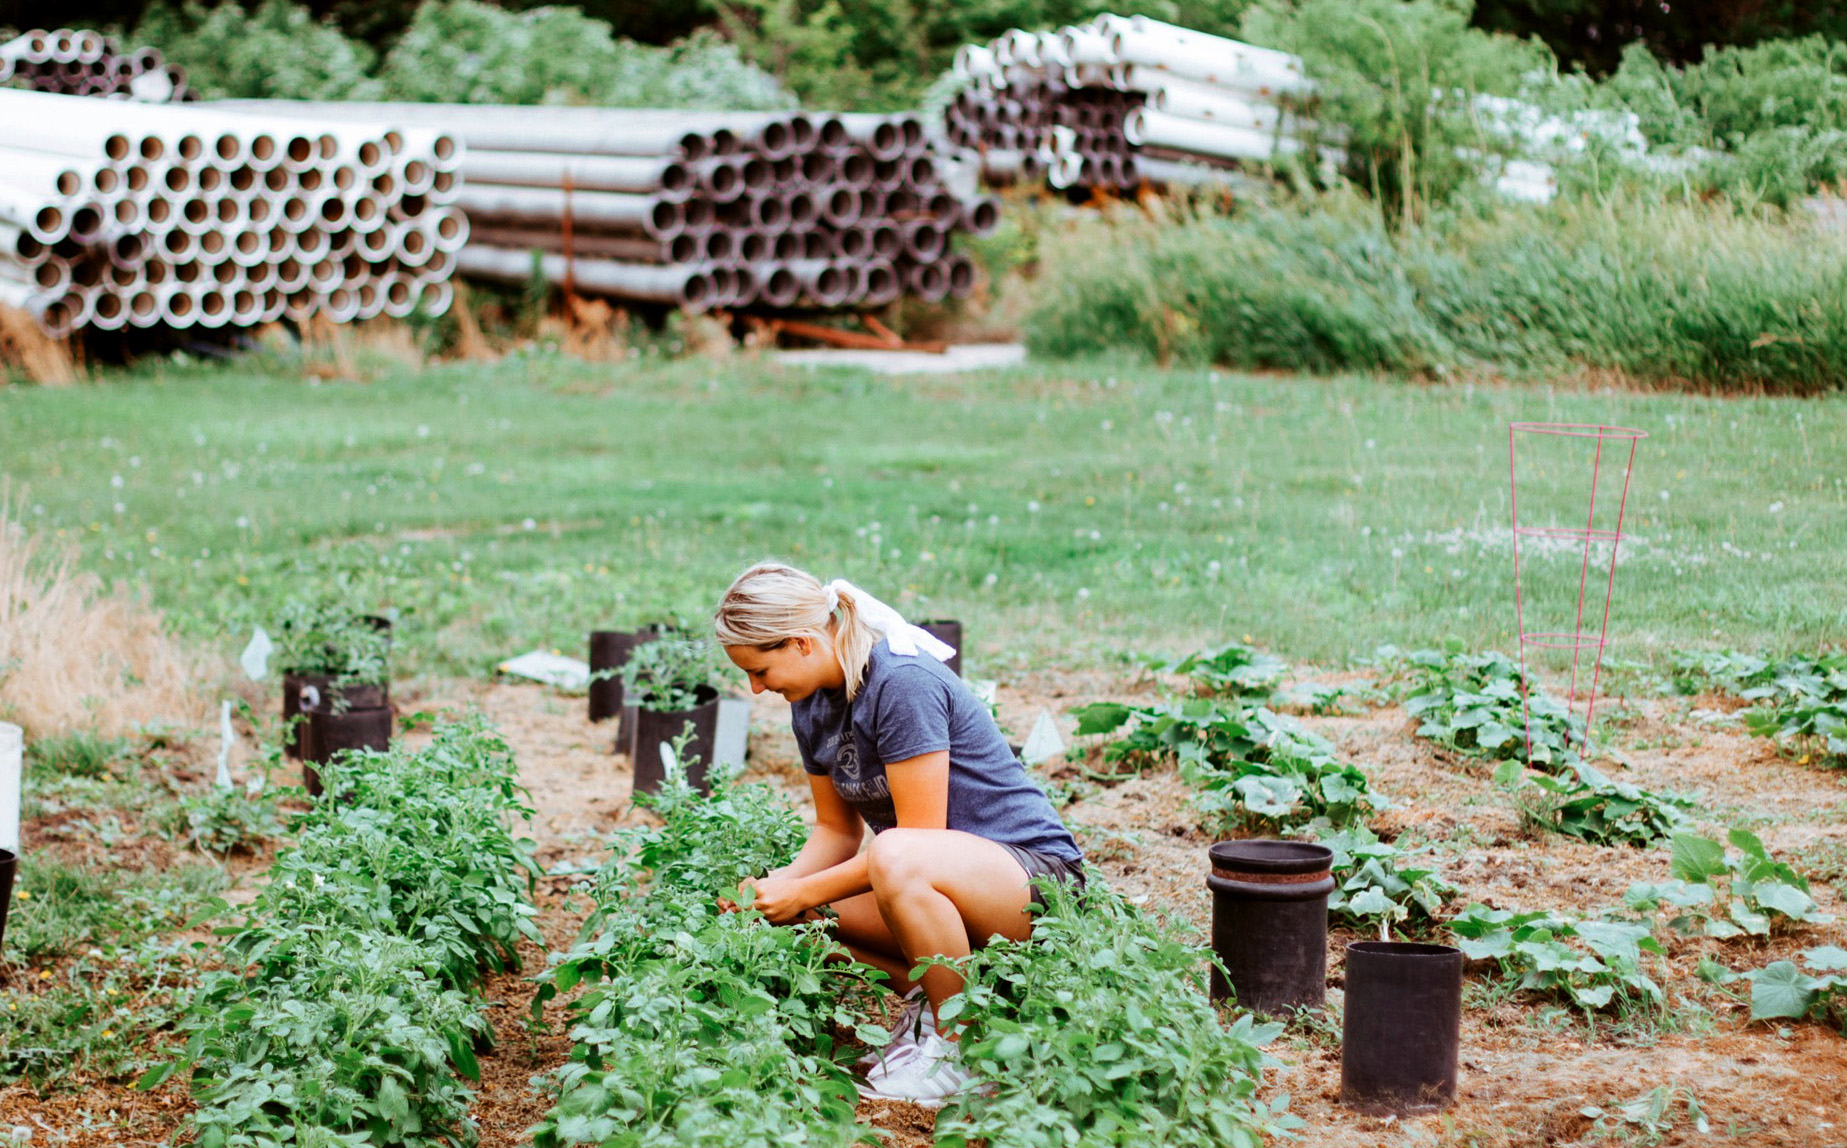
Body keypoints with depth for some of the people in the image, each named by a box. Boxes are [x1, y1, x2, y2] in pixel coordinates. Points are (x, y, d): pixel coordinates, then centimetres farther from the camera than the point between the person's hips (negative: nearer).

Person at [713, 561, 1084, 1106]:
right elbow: (836, 831, 11)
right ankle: (926, 999, 7)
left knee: (896, 858, -39)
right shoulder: (811, 705, 3)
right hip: (945, 878, 9)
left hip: (1037, 875, -9)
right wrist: (777, 882, -9)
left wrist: (804, 892, -19)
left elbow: (918, 835, -23)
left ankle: (960, 1050, -19)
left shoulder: (901, 682, -23)